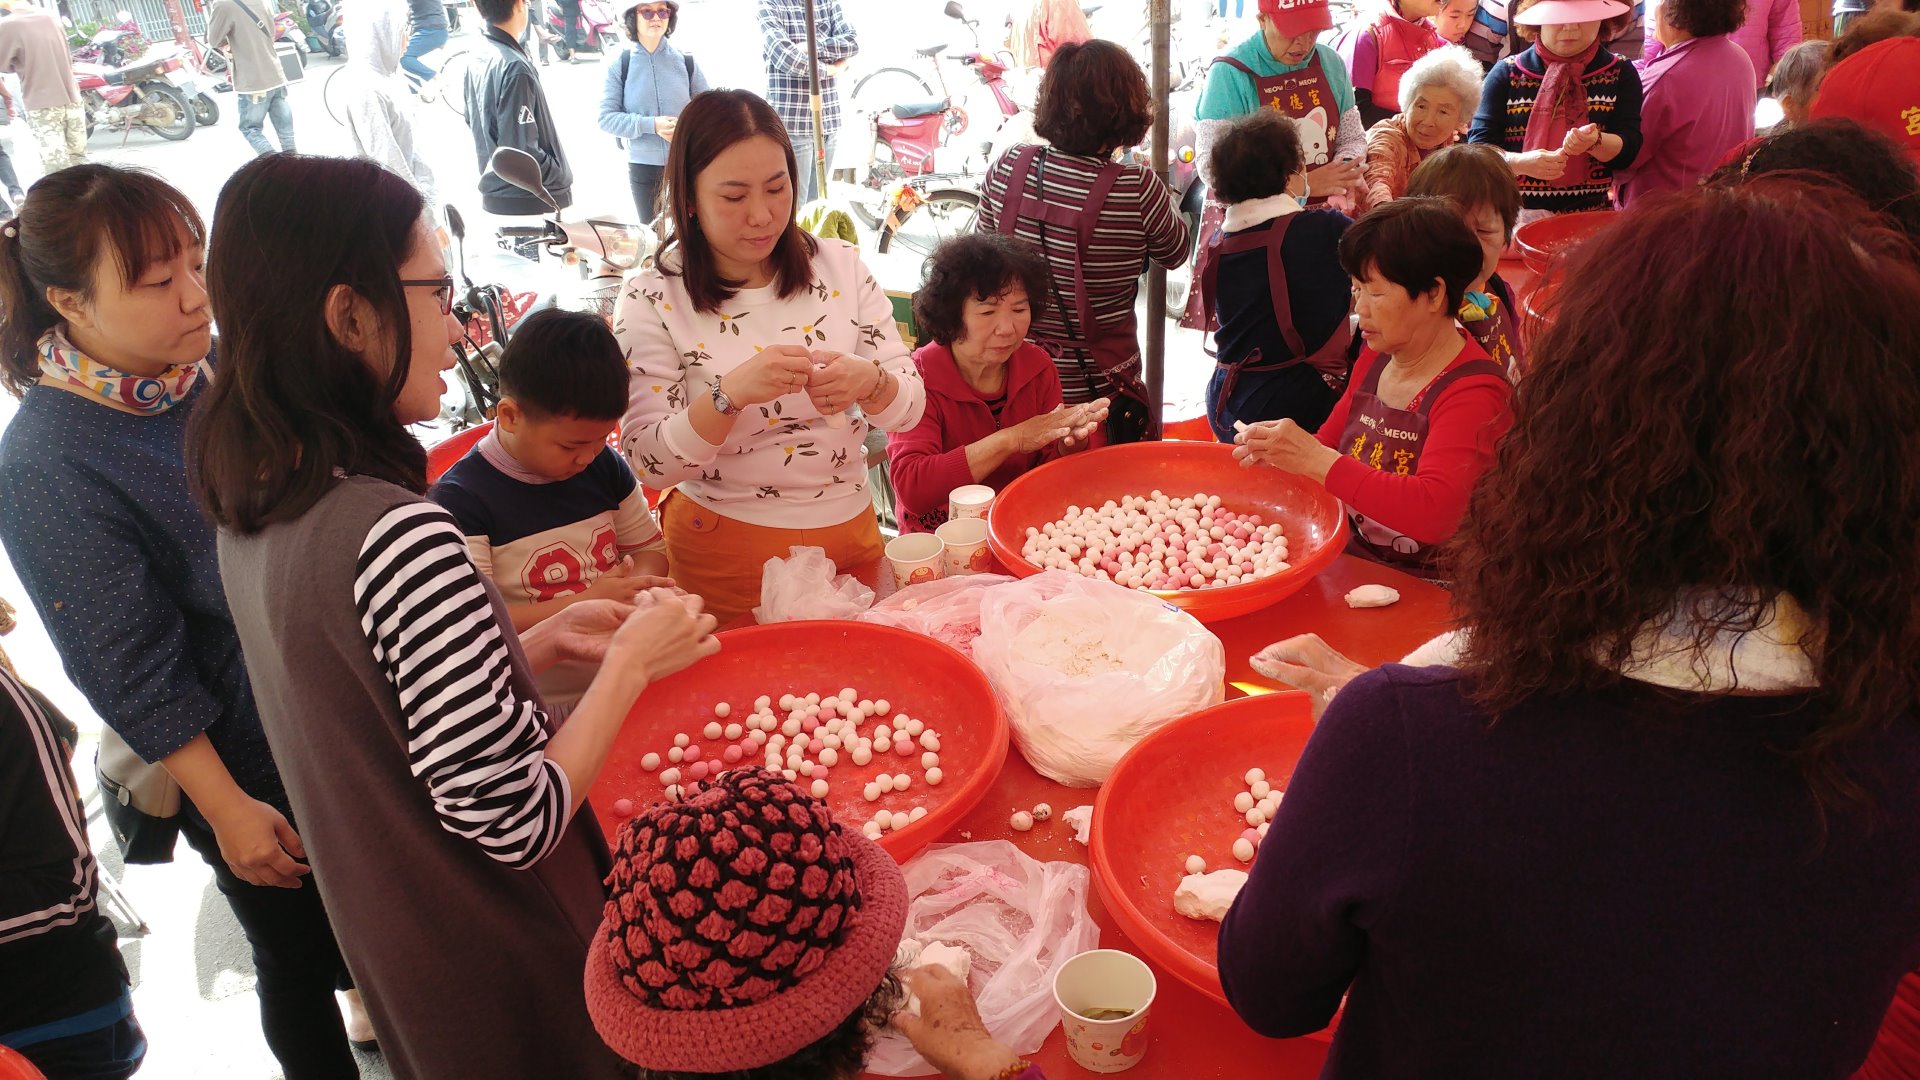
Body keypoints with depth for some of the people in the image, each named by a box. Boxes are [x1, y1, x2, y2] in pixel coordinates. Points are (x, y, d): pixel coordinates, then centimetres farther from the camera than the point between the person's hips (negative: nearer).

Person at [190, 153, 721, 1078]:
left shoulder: (253, 509, -3)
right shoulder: (400, 538, -31)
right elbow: (512, 819, -28)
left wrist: (546, 642, 1)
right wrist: (630, 663, -16)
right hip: (501, 964, -8)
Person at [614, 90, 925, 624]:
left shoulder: (840, 265, -2)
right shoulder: (652, 300, -10)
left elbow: (910, 408, -3)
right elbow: (650, 462, -15)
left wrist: (868, 381, -25)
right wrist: (729, 394, -31)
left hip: (849, 534, 3)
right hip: (723, 552, -3)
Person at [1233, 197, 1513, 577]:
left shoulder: (1474, 395, -16)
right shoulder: (1375, 359, 7)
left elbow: (1433, 514, -29)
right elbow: (1330, 442, 17)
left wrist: (1315, 460, -30)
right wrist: (1276, 451, -5)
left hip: (1424, 592, -7)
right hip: (1349, 561, 7)